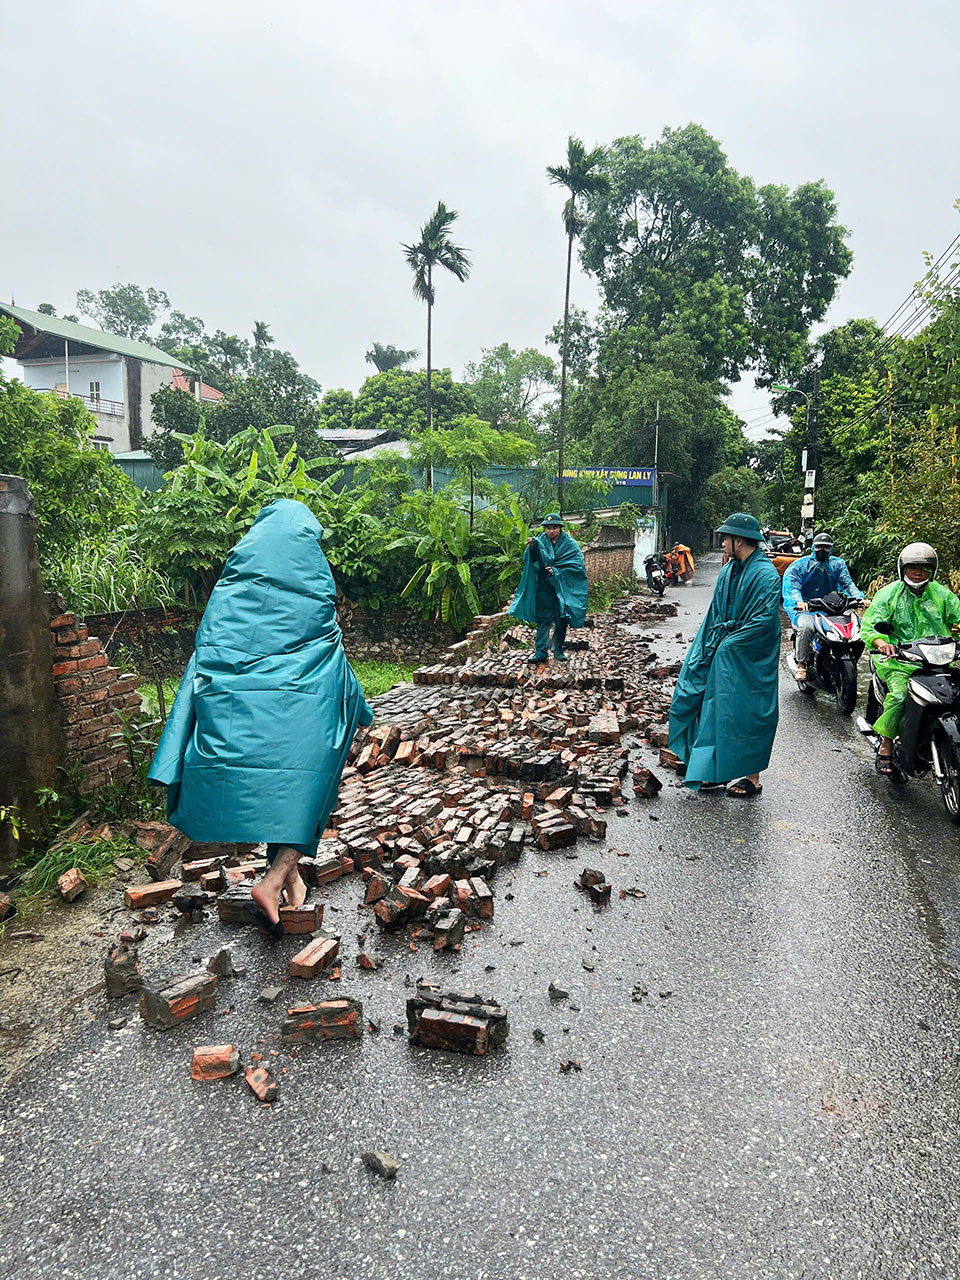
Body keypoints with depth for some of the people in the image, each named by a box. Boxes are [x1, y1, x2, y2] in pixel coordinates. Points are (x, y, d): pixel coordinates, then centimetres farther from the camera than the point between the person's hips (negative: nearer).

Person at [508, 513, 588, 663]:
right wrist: (532, 548, -30)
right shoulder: (540, 542, 2)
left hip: (562, 588, 0)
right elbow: (529, 561, -9)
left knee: (561, 620, 4)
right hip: (544, 587, 0)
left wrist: (557, 572, -15)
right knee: (543, 619, -4)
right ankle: (540, 651, -2)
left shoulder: (569, 544, 0)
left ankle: (558, 651, 17)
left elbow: (577, 566, -5)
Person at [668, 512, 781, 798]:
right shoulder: (729, 570, 10)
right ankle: (715, 772, 19)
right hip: (721, 656, 8)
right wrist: (708, 648, 5)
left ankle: (752, 778, 12)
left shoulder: (765, 575, -15)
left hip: (748, 661, -8)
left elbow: (764, 621, -21)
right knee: (715, 709, 9)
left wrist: (728, 644, -16)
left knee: (745, 716, 0)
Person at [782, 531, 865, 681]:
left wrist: (859, 597, -16)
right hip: (804, 607, -4)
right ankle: (801, 664, -21)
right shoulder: (801, 564, 2)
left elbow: (848, 583, 4)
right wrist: (798, 601, -33)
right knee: (806, 626, -35)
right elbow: (791, 583, -12)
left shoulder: (838, 564, 15)